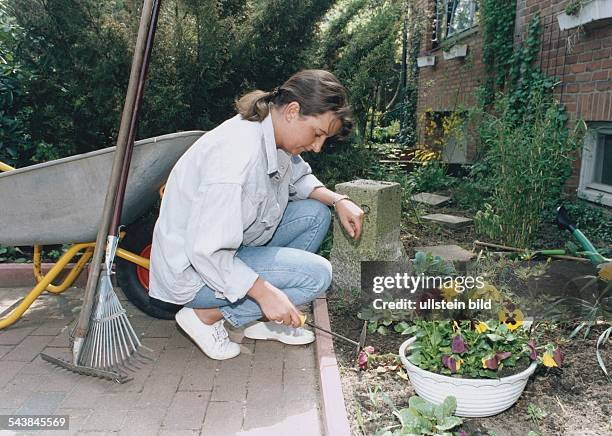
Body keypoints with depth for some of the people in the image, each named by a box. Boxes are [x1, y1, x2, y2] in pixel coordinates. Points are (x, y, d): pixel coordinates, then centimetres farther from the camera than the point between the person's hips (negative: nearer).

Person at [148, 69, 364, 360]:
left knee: (315, 213, 3)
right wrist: (265, 293, -27)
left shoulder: (275, 136, -3)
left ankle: (262, 319, 6)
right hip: (193, 269, -9)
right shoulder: (239, 151, -32)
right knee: (317, 273, -18)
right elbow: (206, 252, -31)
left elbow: (299, 179, 17)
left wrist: (338, 200, 0)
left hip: (228, 245, 10)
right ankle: (206, 315, -5)